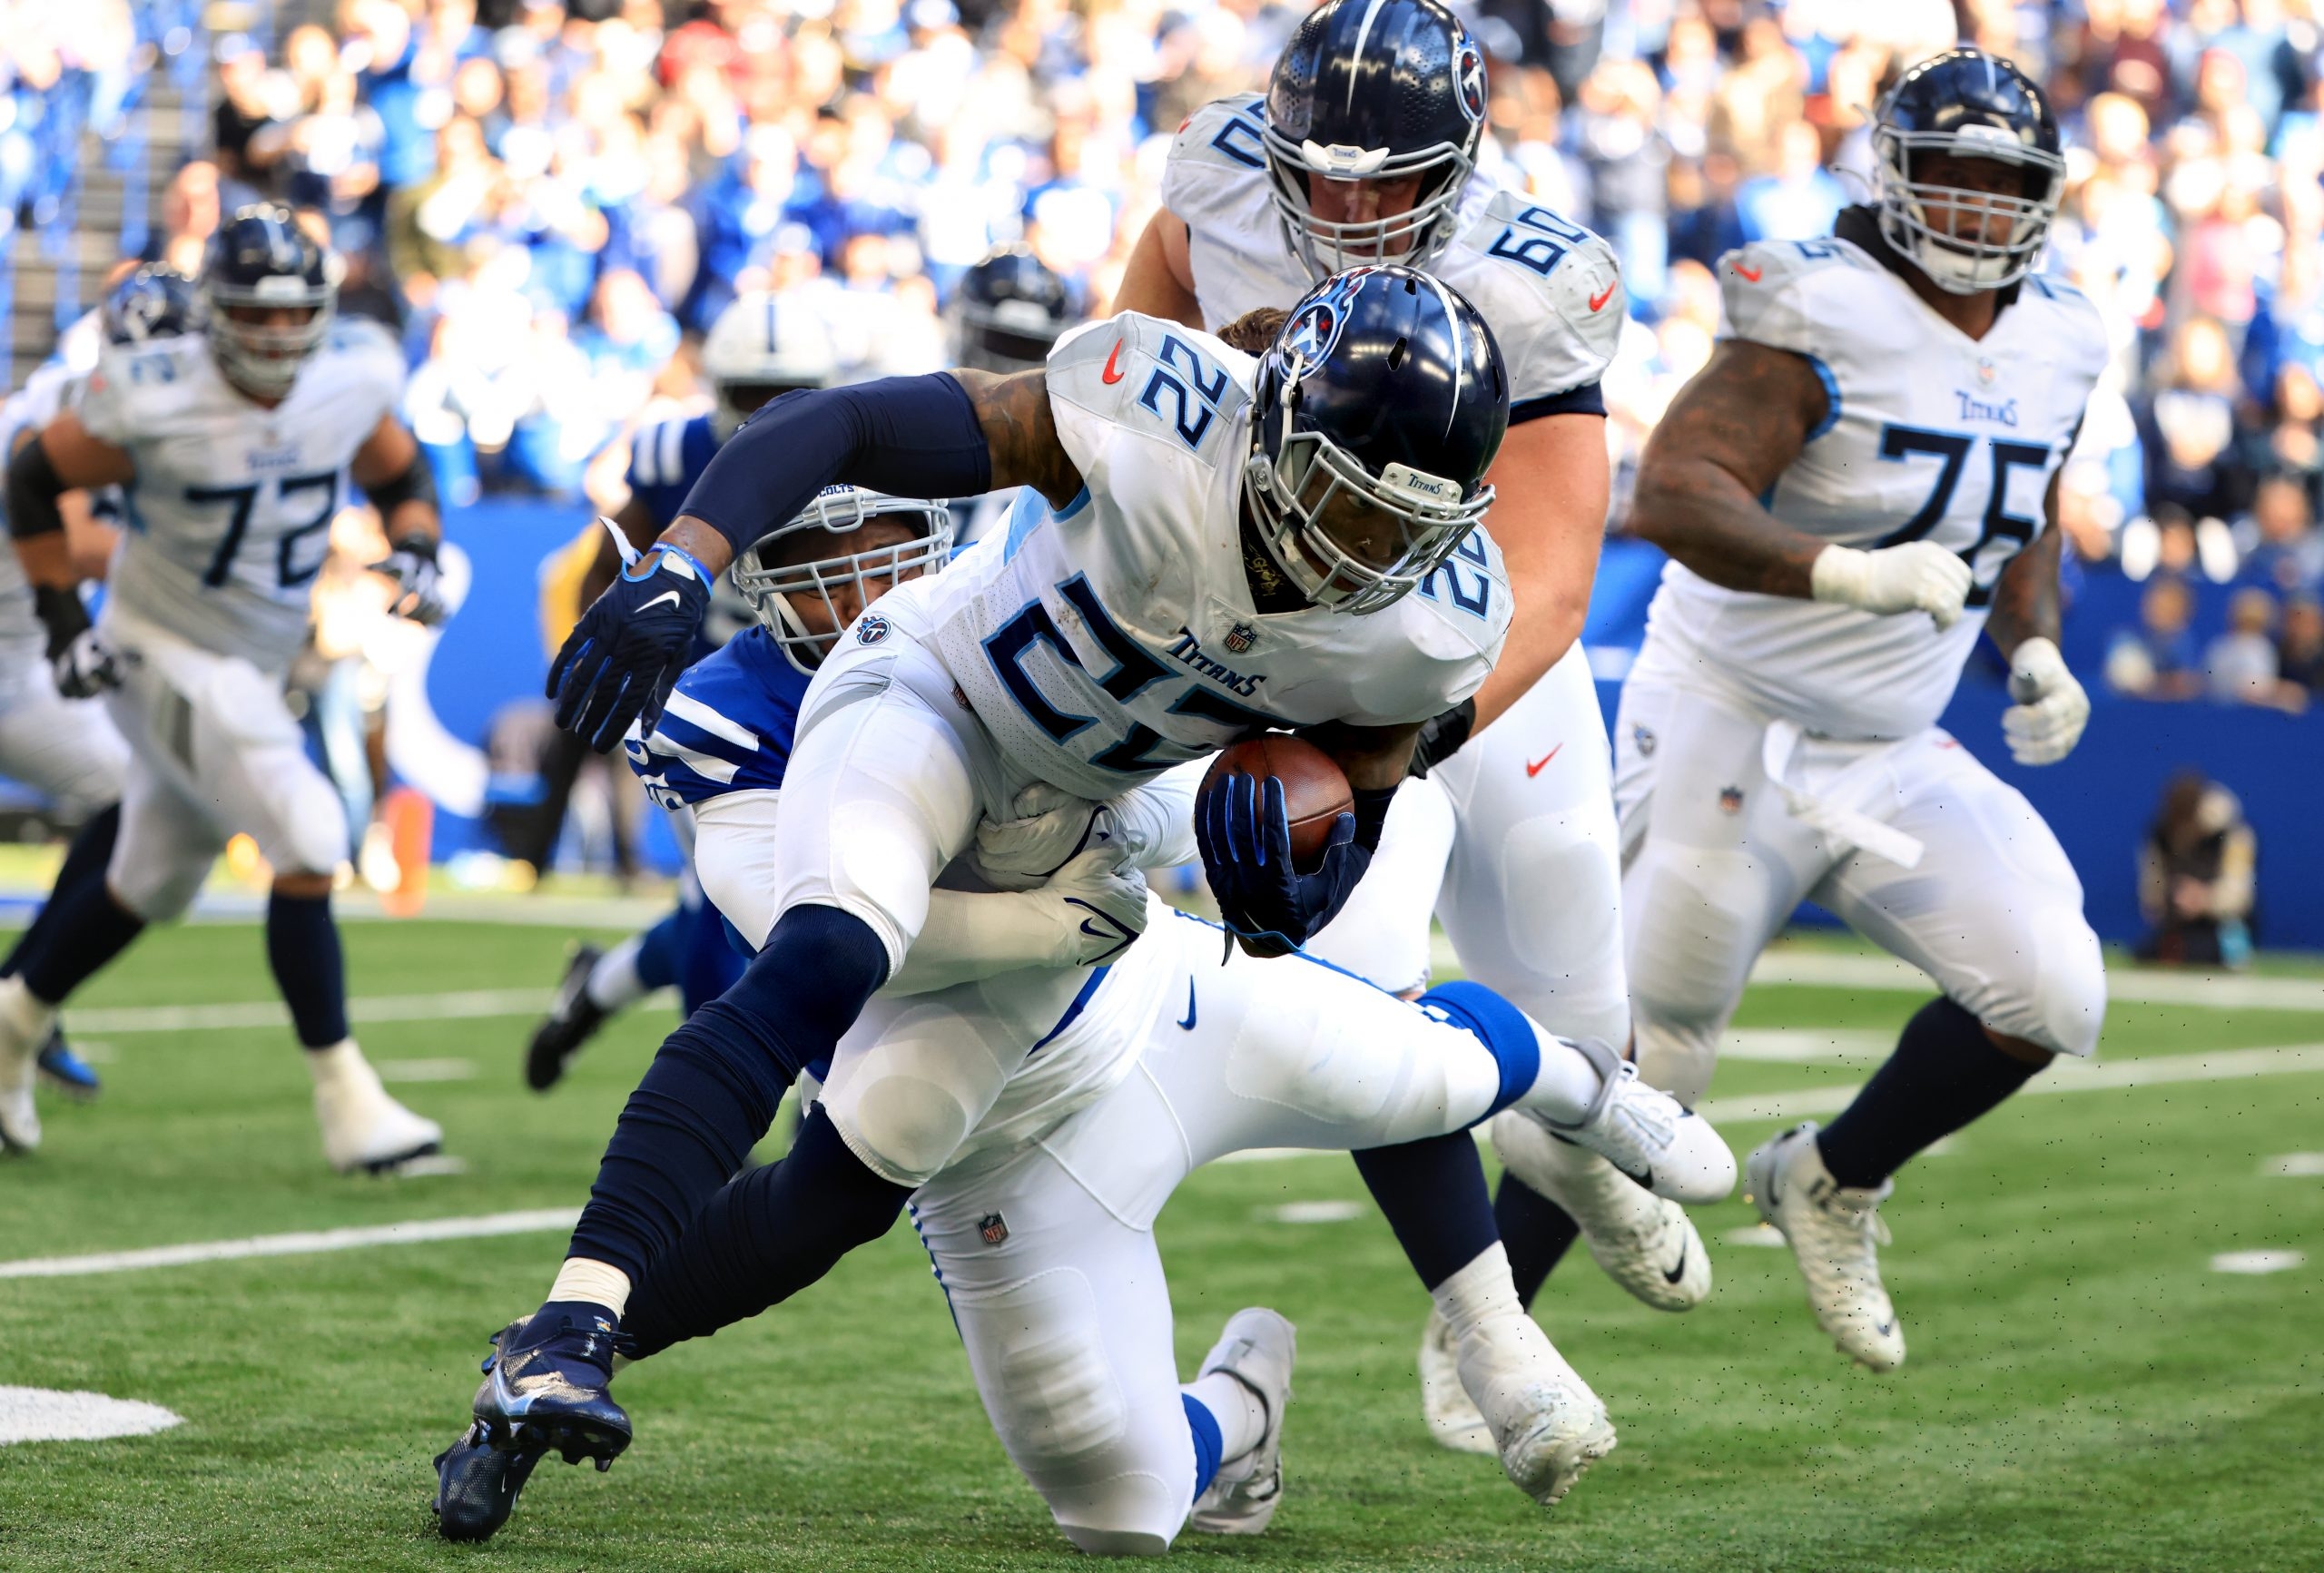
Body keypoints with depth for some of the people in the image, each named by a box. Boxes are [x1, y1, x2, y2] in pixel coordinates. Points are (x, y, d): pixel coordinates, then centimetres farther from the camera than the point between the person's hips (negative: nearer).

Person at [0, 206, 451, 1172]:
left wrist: (414, 553, -10)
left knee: (152, 886, 20)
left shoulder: (352, 380, -8)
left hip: (257, 667, 7)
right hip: (163, 656, -7)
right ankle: (345, 1098, -12)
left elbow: (400, 479, 10)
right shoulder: (154, 402, -23)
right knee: (308, 846, -20)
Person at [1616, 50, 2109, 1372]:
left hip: (1893, 757, 6)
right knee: (1638, 1066, 1)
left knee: (2053, 996, -8)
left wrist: (2036, 653, 1)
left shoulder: (2054, 347, 4)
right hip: (1731, 736, -6)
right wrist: (1851, 574, -42)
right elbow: (1678, 493, -30)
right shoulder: (1820, 319, -20)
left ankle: (1830, 1182, 16)